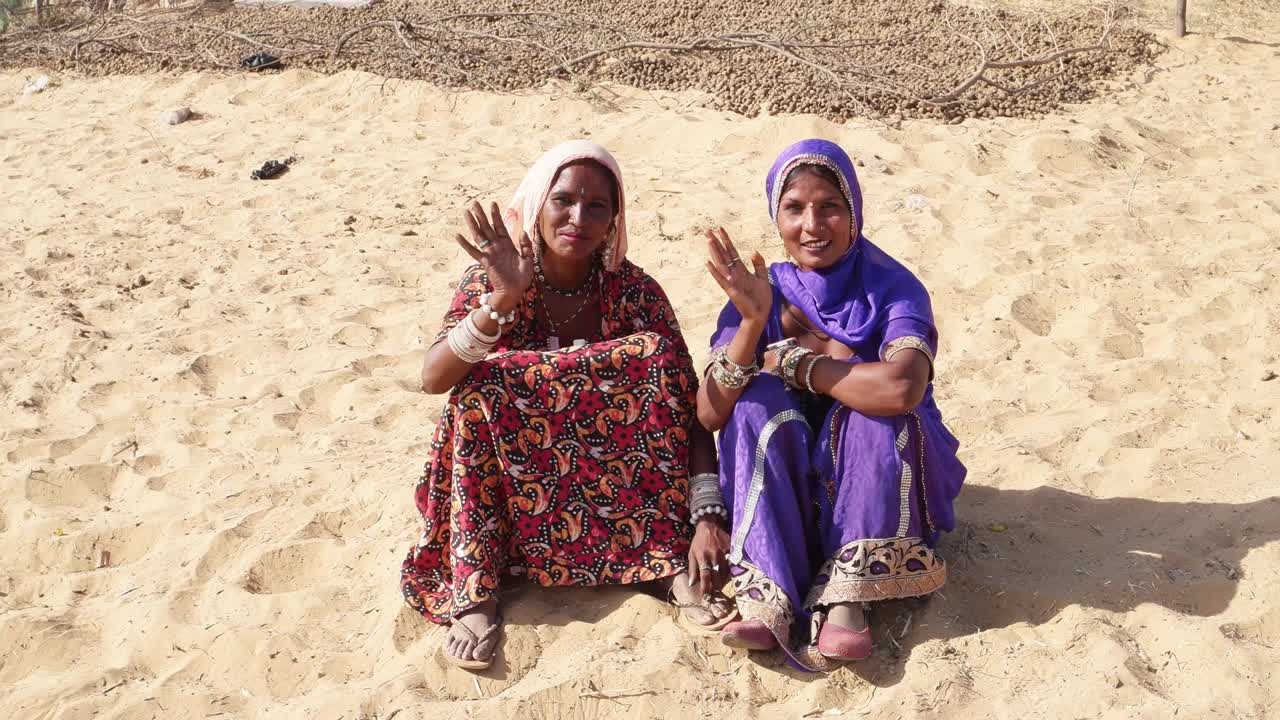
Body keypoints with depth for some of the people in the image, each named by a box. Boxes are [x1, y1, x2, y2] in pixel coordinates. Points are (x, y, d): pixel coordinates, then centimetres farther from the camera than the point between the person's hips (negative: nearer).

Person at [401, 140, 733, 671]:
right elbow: (433, 379, -24)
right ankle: (474, 593, -27)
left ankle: (677, 569, -26)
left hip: (617, 480, 0)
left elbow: (687, 407, -17)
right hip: (510, 477, 0)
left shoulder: (635, 292, -10)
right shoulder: (490, 279, -10)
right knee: (480, 382, -27)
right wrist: (503, 299, -37)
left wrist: (709, 515, -30)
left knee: (653, 351, -22)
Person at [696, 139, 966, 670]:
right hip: (782, 487, 2)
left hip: (880, 486, -2)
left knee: (880, 411, -30)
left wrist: (793, 362, -23)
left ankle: (844, 598, -27)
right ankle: (765, 600, -30)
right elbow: (709, 416, -18)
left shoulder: (893, 290, -15)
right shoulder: (761, 291, -7)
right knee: (758, 401, -25)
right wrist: (753, 321, -30)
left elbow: (901, 389, -37)